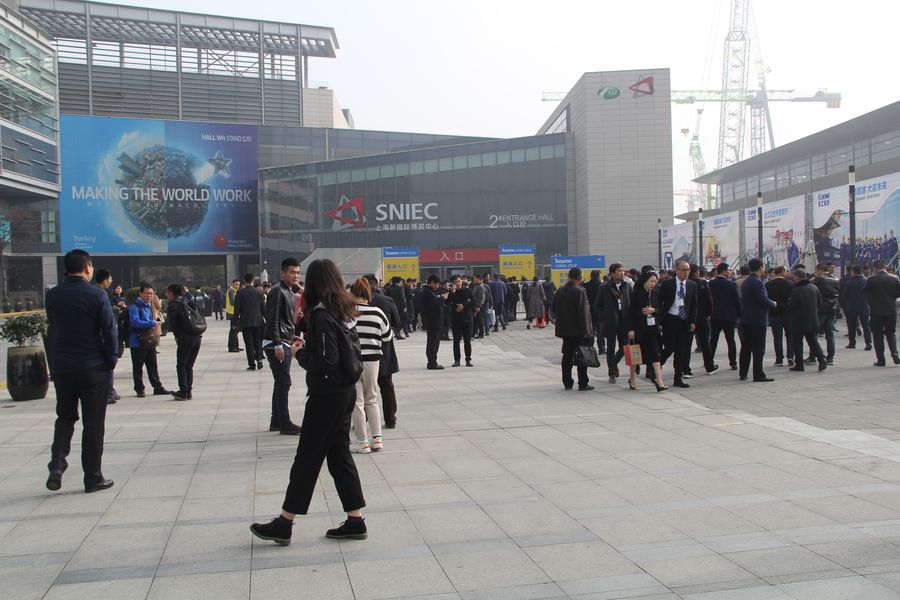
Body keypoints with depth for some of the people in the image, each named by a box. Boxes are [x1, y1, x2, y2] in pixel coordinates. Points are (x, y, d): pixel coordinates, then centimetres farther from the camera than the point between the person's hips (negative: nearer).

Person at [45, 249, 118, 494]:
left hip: (62, 367, 4)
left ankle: (56, 465, 2)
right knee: (93, 424, 5)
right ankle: (93, 478, 11)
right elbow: (110, 331, -11)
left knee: (65, 418, 19)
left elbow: (53, 326, 10)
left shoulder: (52, 295, 1)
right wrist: (110, 361, 1)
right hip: (94, 368, -3)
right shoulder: (97, 294, -11)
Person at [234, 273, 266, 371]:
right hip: (258, 321, 2)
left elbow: (237, 308, -6)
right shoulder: (259, 292, 0)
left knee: (249, 343, 2)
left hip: (245, 322, -2)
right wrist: (266, 319, 12)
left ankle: (252, 364, 0)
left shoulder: (240, 292, -7)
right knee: (258, 341, 15)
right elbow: (264, 307, 3)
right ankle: (259, 359, 0)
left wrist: (235, 321, 1)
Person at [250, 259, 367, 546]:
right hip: (345, 391, 9)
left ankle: (284, 525, 12)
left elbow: (326, 361, -23)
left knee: (307, 457, 1)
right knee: (340, 455, 14)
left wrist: (299, 353, -8)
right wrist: (308, 345, 7)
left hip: (327, 395, -9)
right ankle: (355, 522, 17)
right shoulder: (345, 310, 8)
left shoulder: (322, 315, -18)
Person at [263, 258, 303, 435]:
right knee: (283, 383, -8)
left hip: (285, 343, 10)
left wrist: (293, 337, 19)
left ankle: (276, 421, 20)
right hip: (276, 344, -10)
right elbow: (272, 319, -19)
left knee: (280, 383, 13)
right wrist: (277, 344, -22)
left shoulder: (289, 292, 17)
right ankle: (285, 424, -4)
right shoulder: (277, 291, -13)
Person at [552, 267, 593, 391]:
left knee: (567, 356, 11)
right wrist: (586, 330, -13)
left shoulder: (559, 291, 5)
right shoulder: (579, 291, -15)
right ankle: (583, 384, 2)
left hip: (565, 329, 6)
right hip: (578, 329, -6)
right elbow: (582, 312, -17)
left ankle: (567, 383, 14)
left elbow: (555, 309, 12)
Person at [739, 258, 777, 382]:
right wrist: (773, 304, -3)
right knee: (758, 349, -4)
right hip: (757, 320, -9)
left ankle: (743, 373, 16)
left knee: (746, 347, 12)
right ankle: (758, 375, -3)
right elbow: (763, 300, -22)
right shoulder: (757, 282, -17)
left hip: (746, 319, 9)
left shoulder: (745, 282, 12)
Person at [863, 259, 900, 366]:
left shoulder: (871, 280, -10)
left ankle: (880, 360, 4)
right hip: (891, 310, 2)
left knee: (878, 335, 5)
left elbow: (864, 292, -2)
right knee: (891, 332, 16)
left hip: (876, 311, -2)